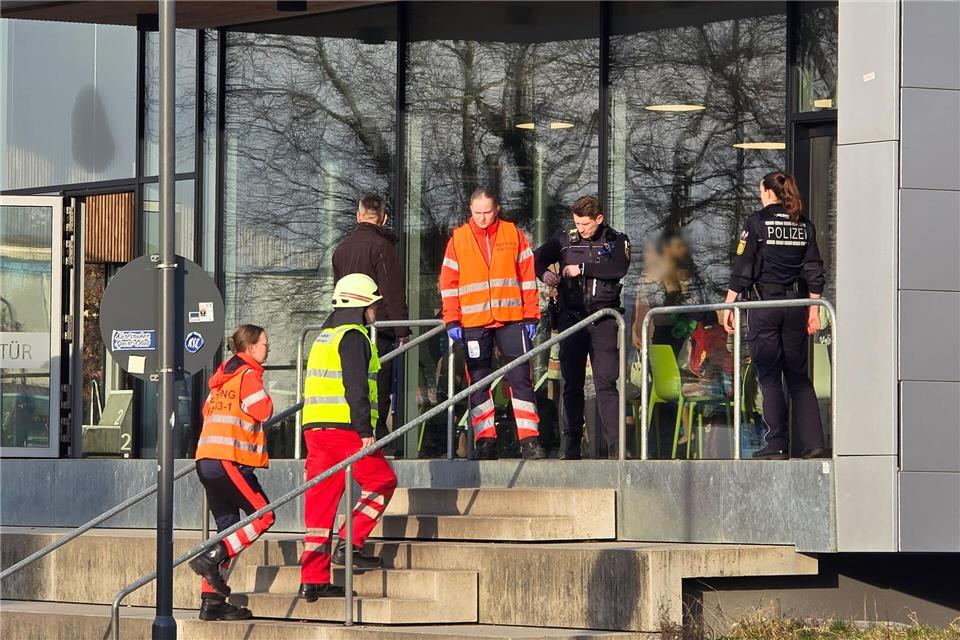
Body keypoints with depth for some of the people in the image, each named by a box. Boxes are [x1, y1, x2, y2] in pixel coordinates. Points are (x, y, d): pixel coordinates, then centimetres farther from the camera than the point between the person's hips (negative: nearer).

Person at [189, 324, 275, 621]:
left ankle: (212, 600, 4)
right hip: (230, 461, -9)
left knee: (228, 527, 9)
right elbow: (264, 410, -13)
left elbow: (208, 410, 26)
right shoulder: (248, 374, -5)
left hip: (207, 460, 9)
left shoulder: (223, 375, 21)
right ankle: (212, 558, -15)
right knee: (263, 516, -4)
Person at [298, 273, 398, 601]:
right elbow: (355, 387, -17)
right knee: (382, 481, 5)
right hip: (343, 427, -9)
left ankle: (313, 579, 4)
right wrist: (365, 431, -19)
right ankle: (348, 543, -4)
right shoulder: (353, 337, -7)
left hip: (315, 427, 9)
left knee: (321, 499, 6)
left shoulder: (324, 336, 23)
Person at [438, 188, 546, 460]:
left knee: (521, 379, -4)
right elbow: (449, 283, 5)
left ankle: (530, 440, -3)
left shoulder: (513, 235, 5)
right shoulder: (458, 239, 6)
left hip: (511, 319, -1)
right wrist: (452, 321, -2)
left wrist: (530, 316, 1)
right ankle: (485, 442, 8)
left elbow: (528, 277, 7)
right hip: (473, 323, 1)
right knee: (478, 383, 3)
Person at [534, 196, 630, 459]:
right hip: (571, 317, 3)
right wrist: (544, 272, -3)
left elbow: (619, 268, -14)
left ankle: (616, 445, -12)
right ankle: (570, 444, 10)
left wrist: (583, 268, -17)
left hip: (603, 318, -3)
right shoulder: (565, 240, 12)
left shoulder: (616, 241, 4)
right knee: (572, 384, 5)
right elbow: (537, 258, 19)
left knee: (606, 383, -10)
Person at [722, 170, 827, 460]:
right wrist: (814, 311, 12)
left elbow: (742, 268, -6)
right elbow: (814, 272, 7)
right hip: (795, 305, 4)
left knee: (769, 376, 1)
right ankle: (814, 444, 0)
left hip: (763, 305, -4)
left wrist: (728, 306, -2)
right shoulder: (805, 225, 8)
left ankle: (777, 445, -2)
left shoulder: (757, 222, -4)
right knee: (798, 376, 9)